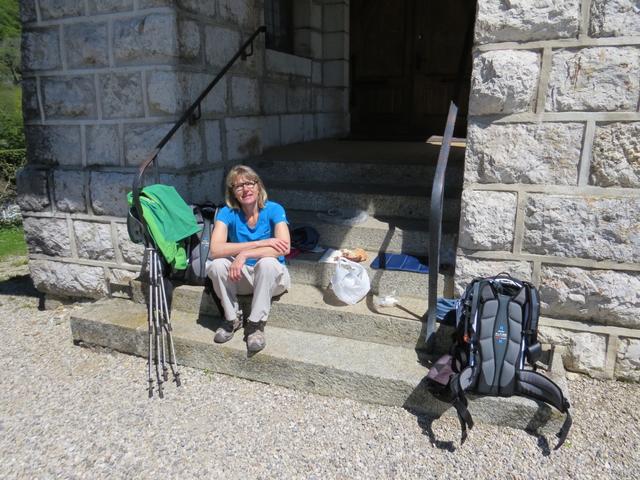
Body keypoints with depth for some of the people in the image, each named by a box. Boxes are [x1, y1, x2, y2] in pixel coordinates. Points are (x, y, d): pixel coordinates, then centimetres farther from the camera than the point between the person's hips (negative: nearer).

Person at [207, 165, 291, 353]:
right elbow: (215, 249, -27)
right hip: (240, 276, 2)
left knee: (267, 262, -35)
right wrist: (261, 243, -31)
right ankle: (232, 318, -4)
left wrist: (244, 254, -34)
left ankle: (256, 324, -18)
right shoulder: (227, 213, -10)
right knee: (216, 264, -26)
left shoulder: (274, 210, -14)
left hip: (271, 278, -2)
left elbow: (284, 248, -29)